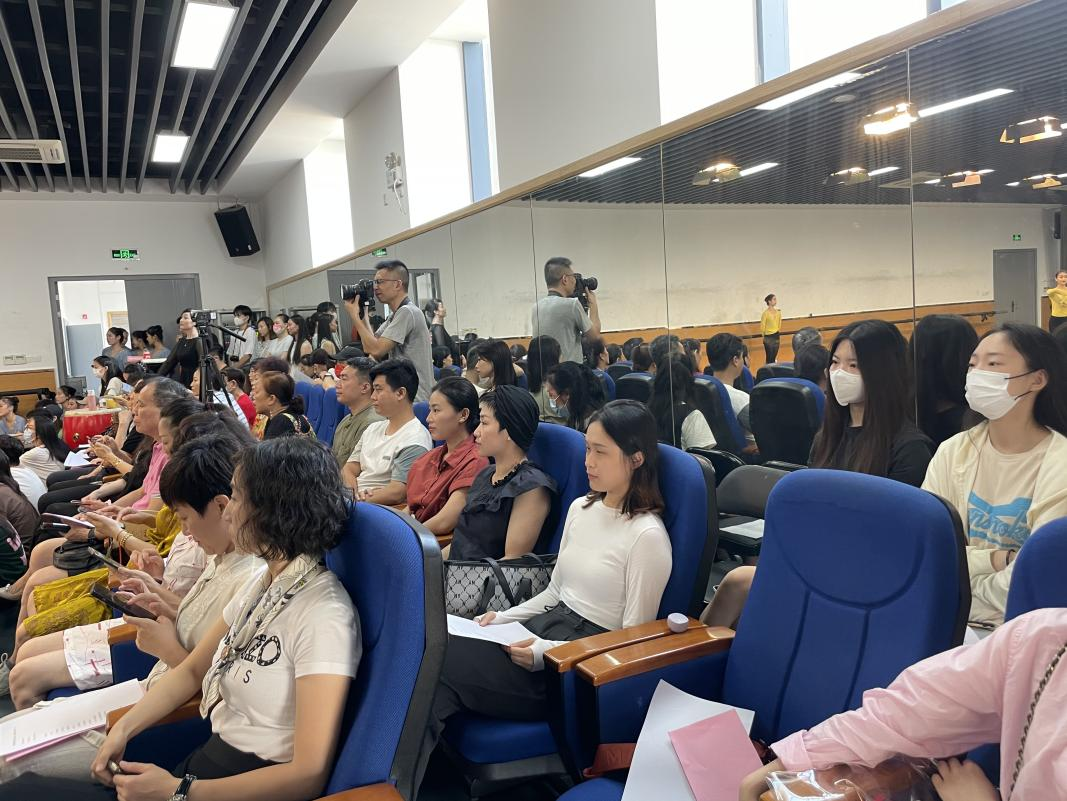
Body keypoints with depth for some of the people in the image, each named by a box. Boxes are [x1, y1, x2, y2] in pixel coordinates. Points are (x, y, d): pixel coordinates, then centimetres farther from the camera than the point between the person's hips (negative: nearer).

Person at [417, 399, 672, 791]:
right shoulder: (580, 508, 9)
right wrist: (503, 617, 3)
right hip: (544, 626, 7)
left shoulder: (647, 535, -15)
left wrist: (547, 652, -21)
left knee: (438, 661, -22)